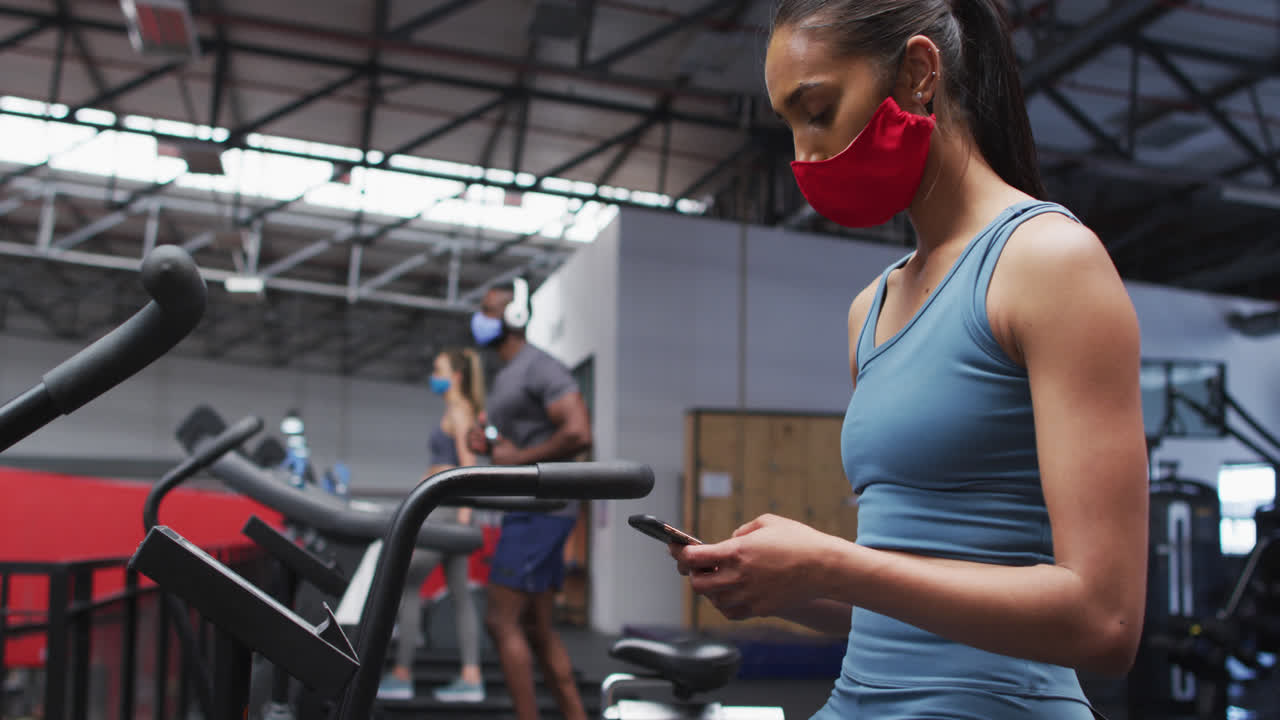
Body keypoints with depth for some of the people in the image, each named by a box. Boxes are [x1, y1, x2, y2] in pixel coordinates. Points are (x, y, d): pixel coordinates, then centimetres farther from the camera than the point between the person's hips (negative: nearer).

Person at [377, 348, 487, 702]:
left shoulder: (459, 411, -9)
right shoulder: (457, 412, 19)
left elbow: (468, 463, -17)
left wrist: (463, 512, -23)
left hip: (447, 507, -10)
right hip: (441, 509, 10)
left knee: (407, 582, -5)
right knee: (459, 591, 6)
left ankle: (402, 675, -1)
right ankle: (471, 678, 6)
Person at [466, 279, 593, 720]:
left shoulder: (540, 368, -12)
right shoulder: (504, 379, 20)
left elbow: (579, 434, -23)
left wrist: (519, 456, -16)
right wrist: (487, 444, 9)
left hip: (541, 510, -10)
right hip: (525, 512, 10)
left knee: (501, 621, -10)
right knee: (537, 629, 10)